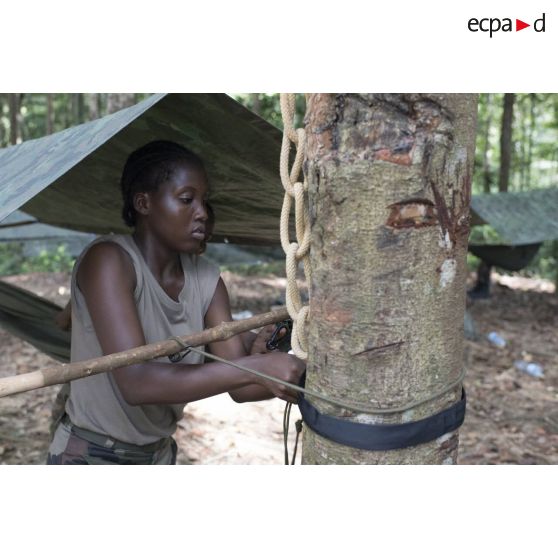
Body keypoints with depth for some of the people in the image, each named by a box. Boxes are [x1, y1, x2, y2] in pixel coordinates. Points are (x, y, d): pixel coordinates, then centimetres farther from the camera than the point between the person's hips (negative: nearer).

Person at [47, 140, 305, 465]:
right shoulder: (108, 259, -24)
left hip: (159, 454, 6)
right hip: (89, 460, -5)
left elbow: (240, 384, -9)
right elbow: (135, 381, -34)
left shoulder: (206, 279, -7)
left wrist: (294, 377, -26)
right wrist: (256, 367, -35)